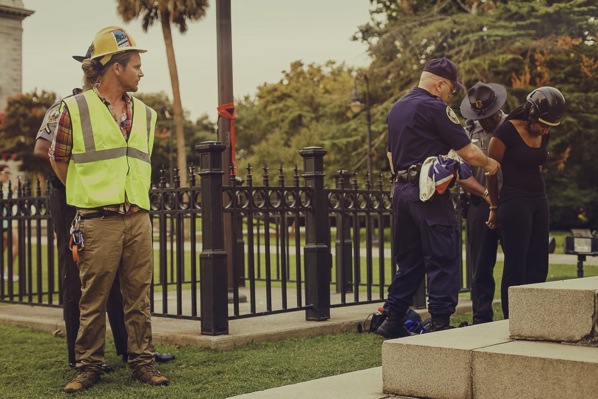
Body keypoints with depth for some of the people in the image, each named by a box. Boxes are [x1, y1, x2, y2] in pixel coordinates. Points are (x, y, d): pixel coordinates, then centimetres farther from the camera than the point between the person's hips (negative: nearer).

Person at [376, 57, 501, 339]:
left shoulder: (396, 108, 17)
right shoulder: (435, 107, -10)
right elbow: (468, 152, -9)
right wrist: (489, 164, 8)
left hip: (401, 191, 8)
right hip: (431, 193, -8)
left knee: (408, 261, 14)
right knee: (443, 260, -2)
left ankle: (393, 320, 15)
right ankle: (440, 323, -2)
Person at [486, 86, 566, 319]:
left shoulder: (543, 136, 9)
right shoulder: (507, 132, -11)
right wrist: (495, 207, 3)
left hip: (539, 201, 7)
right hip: (514, 202, -7)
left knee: (538, 265, 6)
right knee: (516, 266, -5)